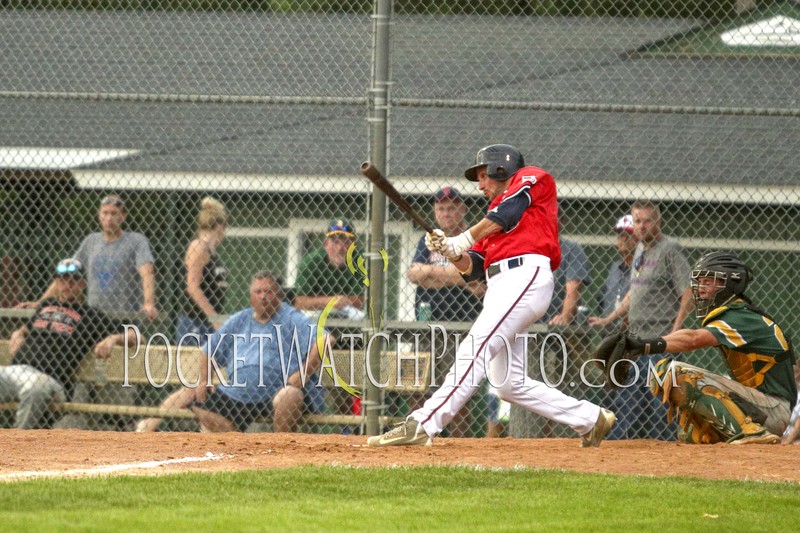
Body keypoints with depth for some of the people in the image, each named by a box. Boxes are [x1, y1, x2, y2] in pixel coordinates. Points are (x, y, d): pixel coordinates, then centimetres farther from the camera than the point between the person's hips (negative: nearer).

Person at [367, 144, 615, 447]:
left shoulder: (532, 178, 14)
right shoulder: (492, 223, 33)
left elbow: (507, 214, -5)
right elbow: (472, 269, 20)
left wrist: (463, 240, -3)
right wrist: (452, 252, 1)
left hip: (526, 275, -9)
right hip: (499, 286, 9)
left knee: (475, 348, -22)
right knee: (509, 384, 4)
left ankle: (423, 425, -34)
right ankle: (590, 419, 13)